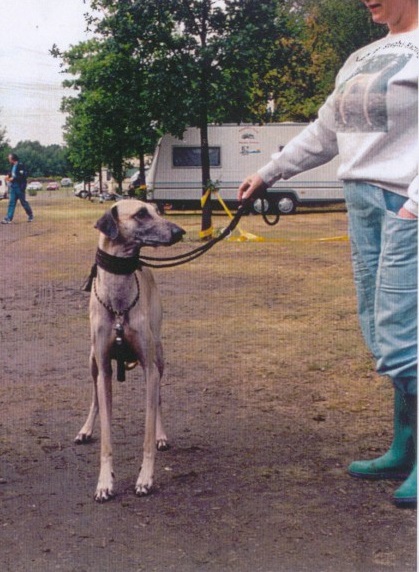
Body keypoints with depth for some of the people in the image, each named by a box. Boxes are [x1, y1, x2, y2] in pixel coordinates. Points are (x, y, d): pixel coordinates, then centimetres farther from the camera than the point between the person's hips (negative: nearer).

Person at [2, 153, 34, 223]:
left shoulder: (20, 166, -15)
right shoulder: (13, 166, 11)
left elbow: (22, 176, -20)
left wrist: (13, 178, -18)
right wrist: (9, 176, 3)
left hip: (19, 187, -8)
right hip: (13, 187, 8)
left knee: (23, 202, 4)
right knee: (11, 202, 1)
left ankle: (30, 215, 23)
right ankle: (8, 219, -3)